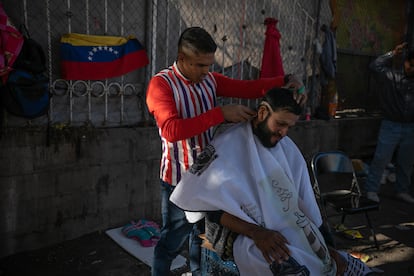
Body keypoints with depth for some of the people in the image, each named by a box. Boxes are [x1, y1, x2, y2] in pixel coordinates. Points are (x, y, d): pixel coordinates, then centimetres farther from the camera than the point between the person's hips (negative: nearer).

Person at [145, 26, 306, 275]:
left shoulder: (210, 80, 4)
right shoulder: (161, 84, -15)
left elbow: (248, 88, -2)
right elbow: (171, 130, -29)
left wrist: (287, 81, -18)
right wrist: (220, 114, -31)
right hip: (180, 178, -6)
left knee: (203, 235, 21)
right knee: (172, 242, 9)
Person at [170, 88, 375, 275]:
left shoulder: (288, 149, 10)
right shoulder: (228, 145, -10)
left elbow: (304, 201, 12)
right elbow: (210, 205, -12)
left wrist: (322, 243, 4)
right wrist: (256, 232, -20)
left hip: (295, 232, 7)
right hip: (251, 237, -6)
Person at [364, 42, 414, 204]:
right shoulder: (391, 76, -5)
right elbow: (375, 66, -16)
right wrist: (392, 54, -16)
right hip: (391, 125, -4)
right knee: (381, 159, -2)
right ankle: (371, 190, 9)